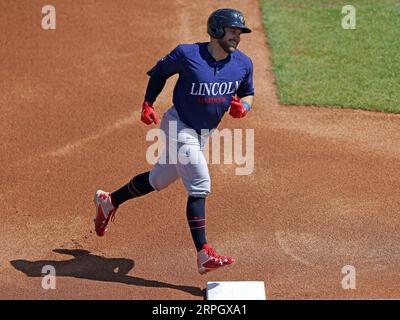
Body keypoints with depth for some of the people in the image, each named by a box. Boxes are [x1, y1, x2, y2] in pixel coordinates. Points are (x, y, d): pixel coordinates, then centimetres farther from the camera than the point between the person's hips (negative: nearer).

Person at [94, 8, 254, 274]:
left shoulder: (243, 64, -5)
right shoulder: (187, 54, -19)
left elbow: (248, 93, 9)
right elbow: (160, 72, -3)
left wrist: (243, 106, -14)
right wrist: (148, 104, -10)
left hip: (204, 133, 7)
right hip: (180, 129, -7)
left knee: (159, 180, 19)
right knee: (200, 186, -16)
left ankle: (110, 201, 40)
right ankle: (203, 254, -14)